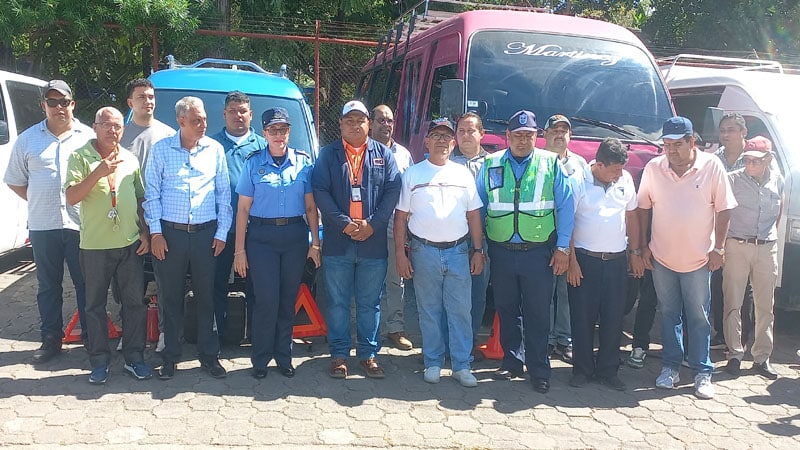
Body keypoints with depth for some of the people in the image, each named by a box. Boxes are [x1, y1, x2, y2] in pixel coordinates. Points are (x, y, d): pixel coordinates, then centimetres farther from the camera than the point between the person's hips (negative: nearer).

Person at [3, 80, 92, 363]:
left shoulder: (88, 137, 4)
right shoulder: (28, 139, 9)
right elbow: (15, 181, 15)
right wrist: (39, 201, 4)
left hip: (81, 223, -1)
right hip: (43, 225, 2)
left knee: (86, 283, 4)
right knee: (48, 285, 10)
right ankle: (51, 338, 21)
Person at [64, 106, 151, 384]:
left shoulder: (130, 159, 11)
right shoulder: (80, 157, -2)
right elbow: (71, 197, -12)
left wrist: (145, 232, 7)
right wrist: (98, 173, -23)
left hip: (130, 243, 3)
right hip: (95, 244, -3)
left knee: (134, 302, 6)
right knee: (95, 304, 7)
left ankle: (134, 358, 17)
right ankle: (99, 361, 18)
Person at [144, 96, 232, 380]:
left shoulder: (215, 149, 5)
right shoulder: (161, 149, 2)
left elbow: (224, 194, 7)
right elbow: (152, 193, 2)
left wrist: (222, 232, 2)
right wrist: (155, 232, -5)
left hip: (206, 233, 1)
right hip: (170, 233, -1)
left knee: (206, 296, 7)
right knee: (170, 297, 7)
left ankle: (209, 356, 19)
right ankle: (170, 357, 20)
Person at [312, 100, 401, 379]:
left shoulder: (384, 154, 9)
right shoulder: (328, 154, 7)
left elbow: (392, 191, 1)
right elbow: (320, 191, -3)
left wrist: (373, 224, -10)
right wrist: (344, 223, -14)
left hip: (374, 242, 1)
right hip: (337, 241, -1)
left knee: (370, 303, 8)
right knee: (337, 302, 6)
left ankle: (368, 354, 19)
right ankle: (339, 354, 17)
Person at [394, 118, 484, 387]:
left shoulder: (463, 174, 10)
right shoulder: (412, 175, 5)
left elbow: (473, 215, 11)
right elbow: (401, 216, 3)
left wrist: (478, 250, 5)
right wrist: (400, 254, -3)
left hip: (458, 251, 1)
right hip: (424, 251, -1)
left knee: (461, 311, 2)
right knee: (429, 312, 7)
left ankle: (462, 365, 11)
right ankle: (433, 364, 18)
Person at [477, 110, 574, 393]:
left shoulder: (551, 164, 2)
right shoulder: (490, 165, 6)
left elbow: (565, 206, 2)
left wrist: (562, 247, -3)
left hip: (538, 251, -2)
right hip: (501, 251, 2)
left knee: (538, 313, 3)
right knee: (506, 310, 12)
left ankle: (539, 370, 15)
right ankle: (512, 362, 27)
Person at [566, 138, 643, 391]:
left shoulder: (625, 180, 4)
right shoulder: (578, 182, -9)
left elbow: (631, 216, 14)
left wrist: (635, 252, 12)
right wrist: (571, 261, -11)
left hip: (617, 260, 4)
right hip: (584, 260, -4)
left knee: (614, 318, 7)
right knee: (582, 318, 3)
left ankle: (607, 371, 20)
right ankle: (582, 370, 18)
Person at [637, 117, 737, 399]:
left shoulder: (712, 166, -8)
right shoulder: (653, 168, -3)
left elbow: (723, 209, -3)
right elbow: (644, 207, 5)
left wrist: (718, 248, -6)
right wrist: (644, 245, 3)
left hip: (698, 259, -2)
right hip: (662, 257, 2)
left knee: (699, 317, 7)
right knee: (669, 315, 12)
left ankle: (702, 373, 17)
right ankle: (670, 368, 23)